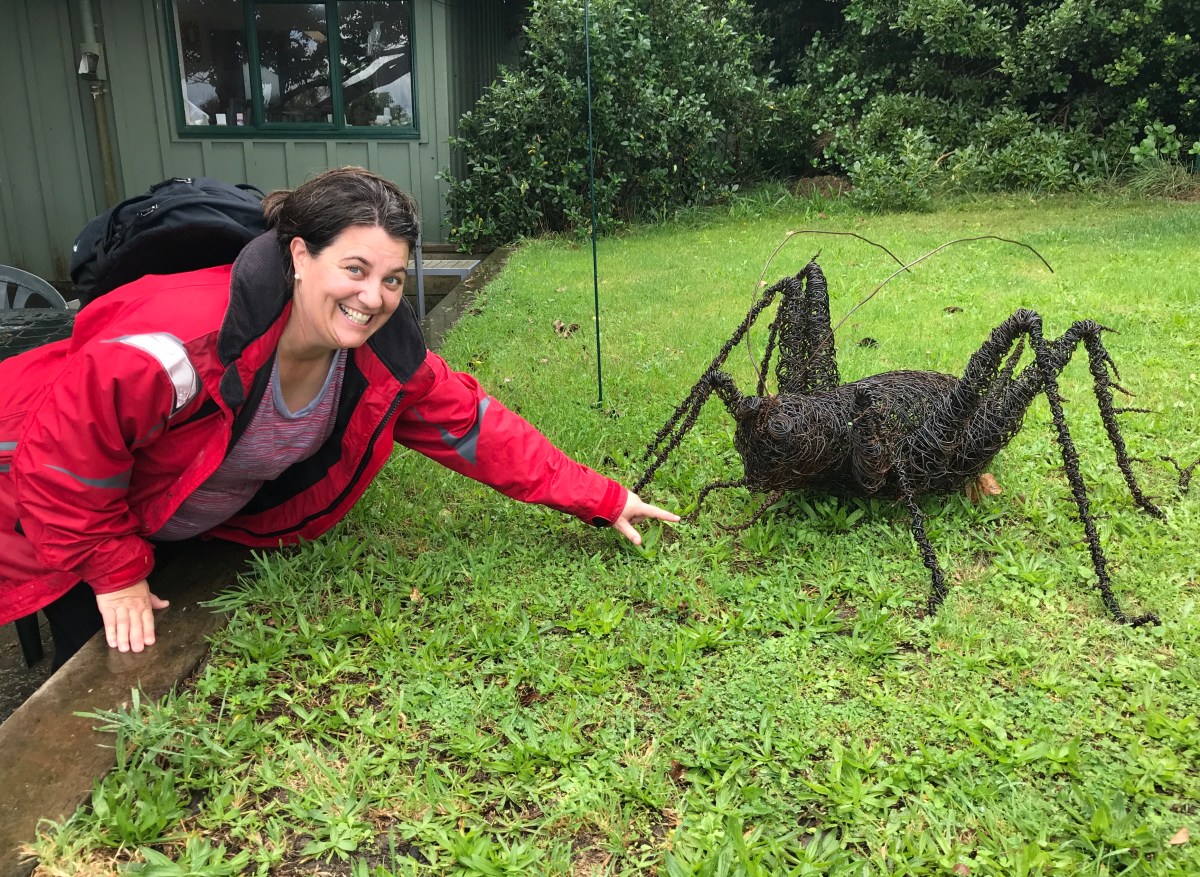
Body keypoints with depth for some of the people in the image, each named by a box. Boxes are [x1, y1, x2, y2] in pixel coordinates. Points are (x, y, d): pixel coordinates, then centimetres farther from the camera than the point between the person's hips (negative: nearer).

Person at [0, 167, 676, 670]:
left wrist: (600, 500, -15)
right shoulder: (186, 340, -42)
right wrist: (117, 574, -19)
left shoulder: (386, 355, -22)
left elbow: (474, 427, -15)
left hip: (198, 522, 5)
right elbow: (65, 452, -30)